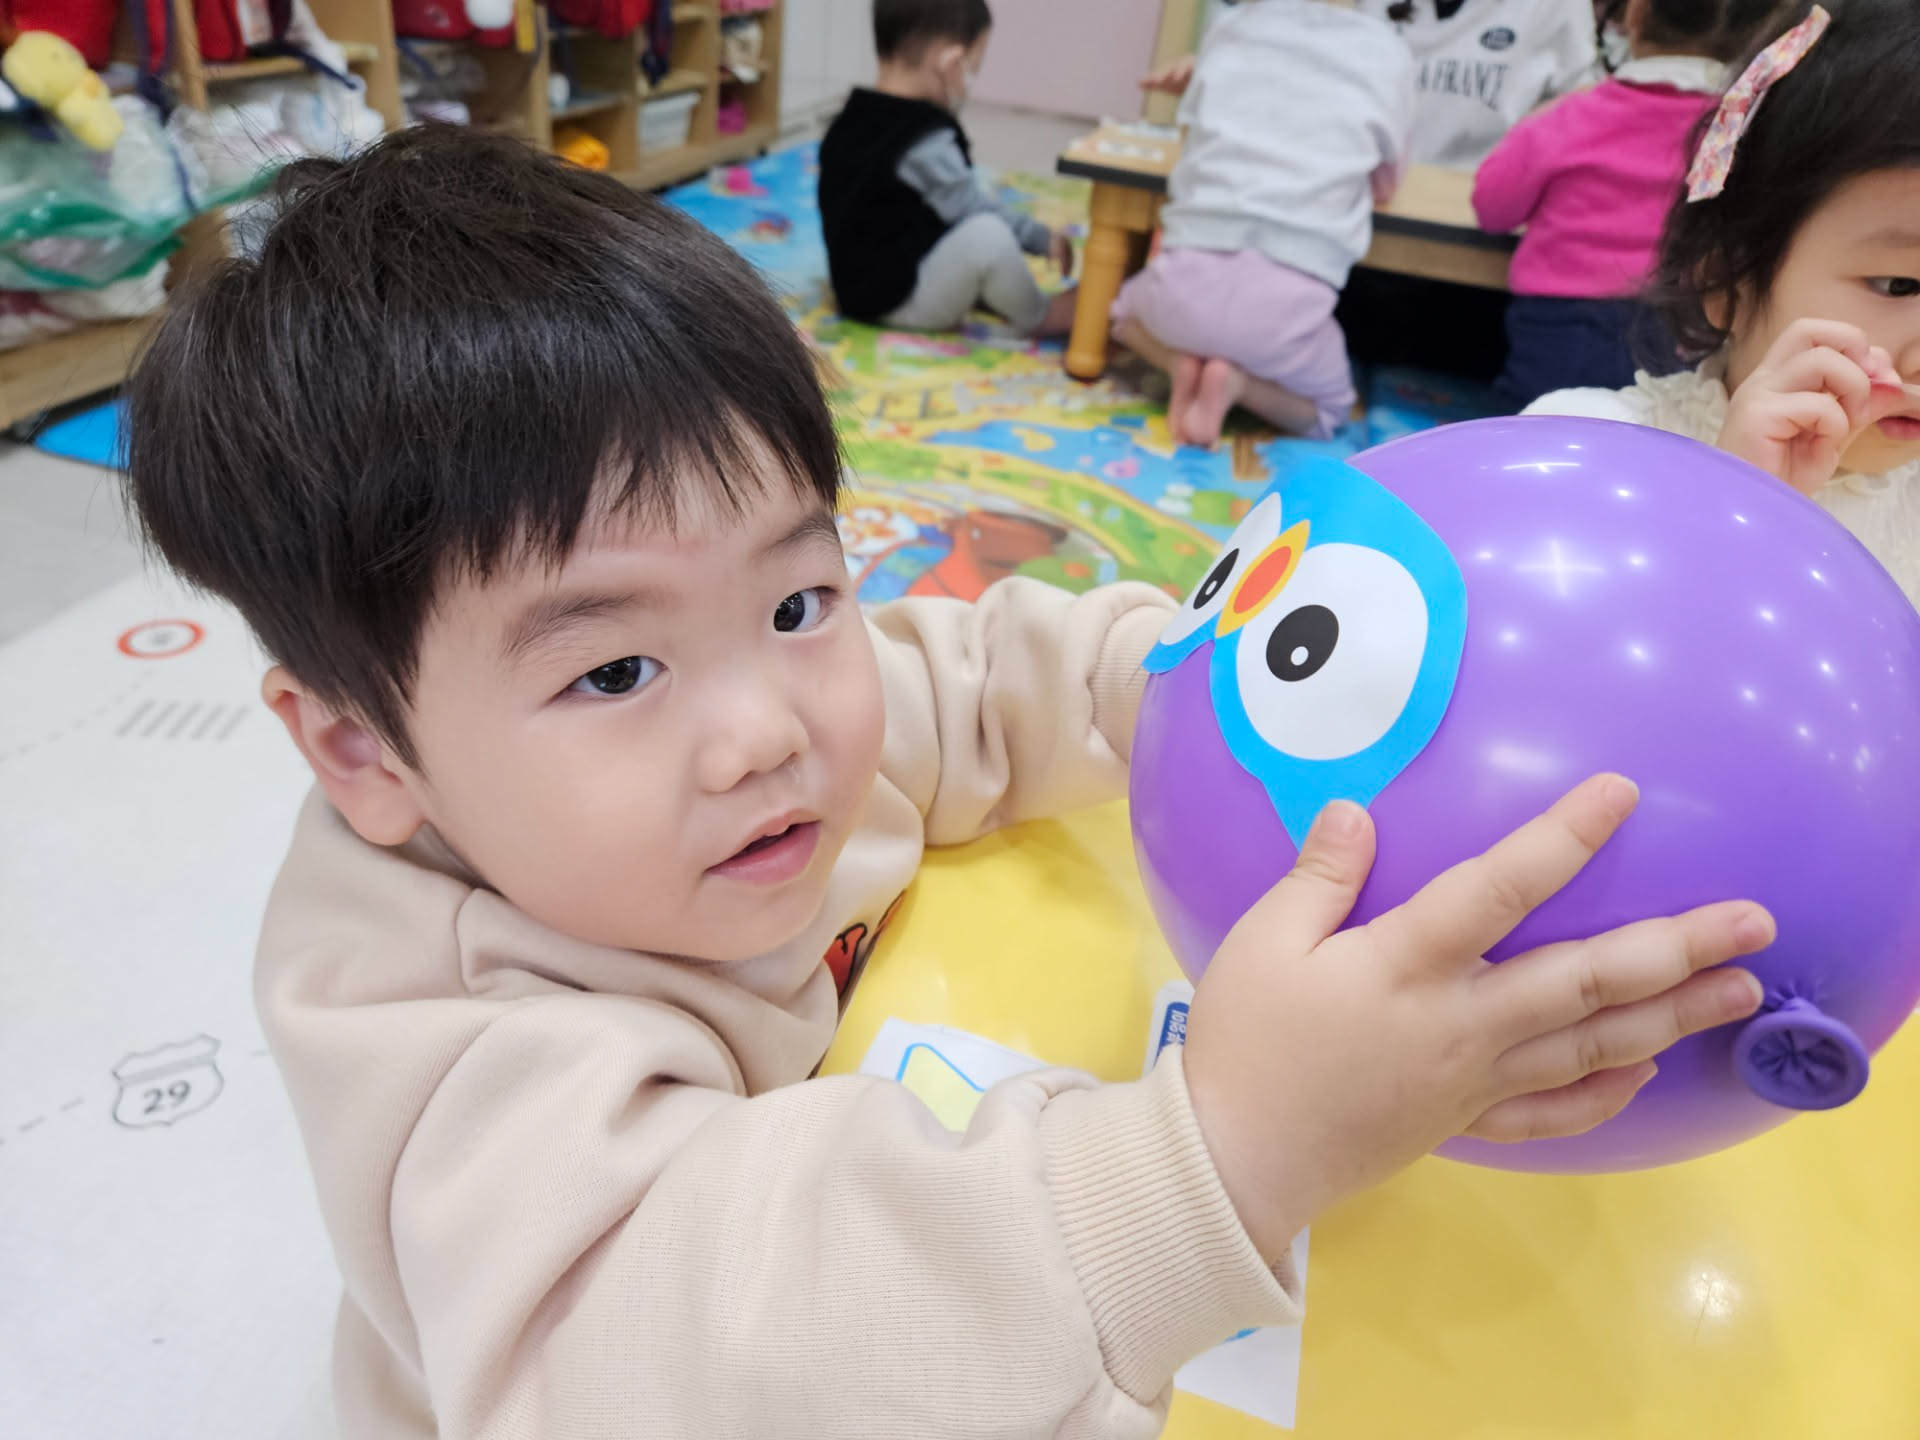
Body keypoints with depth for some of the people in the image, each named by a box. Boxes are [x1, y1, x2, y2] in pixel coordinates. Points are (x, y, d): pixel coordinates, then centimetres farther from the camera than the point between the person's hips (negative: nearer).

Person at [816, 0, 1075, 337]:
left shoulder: (855, 120, 8)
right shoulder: (925, 139, -21)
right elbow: (974, 207, -15)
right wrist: (1043, 238, -4)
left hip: (865, 284, 10)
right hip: (898, 298, -10)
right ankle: (1038, 318, -3)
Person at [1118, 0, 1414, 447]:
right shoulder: (1386, 52, 13)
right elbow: (1383, 186, 25)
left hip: (1193, 272, 2)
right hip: (1290, 296, -1)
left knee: (1129, 310, 38)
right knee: (1329, 410, 29)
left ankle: (1181, 362, 5)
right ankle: (1235, 382, -1)